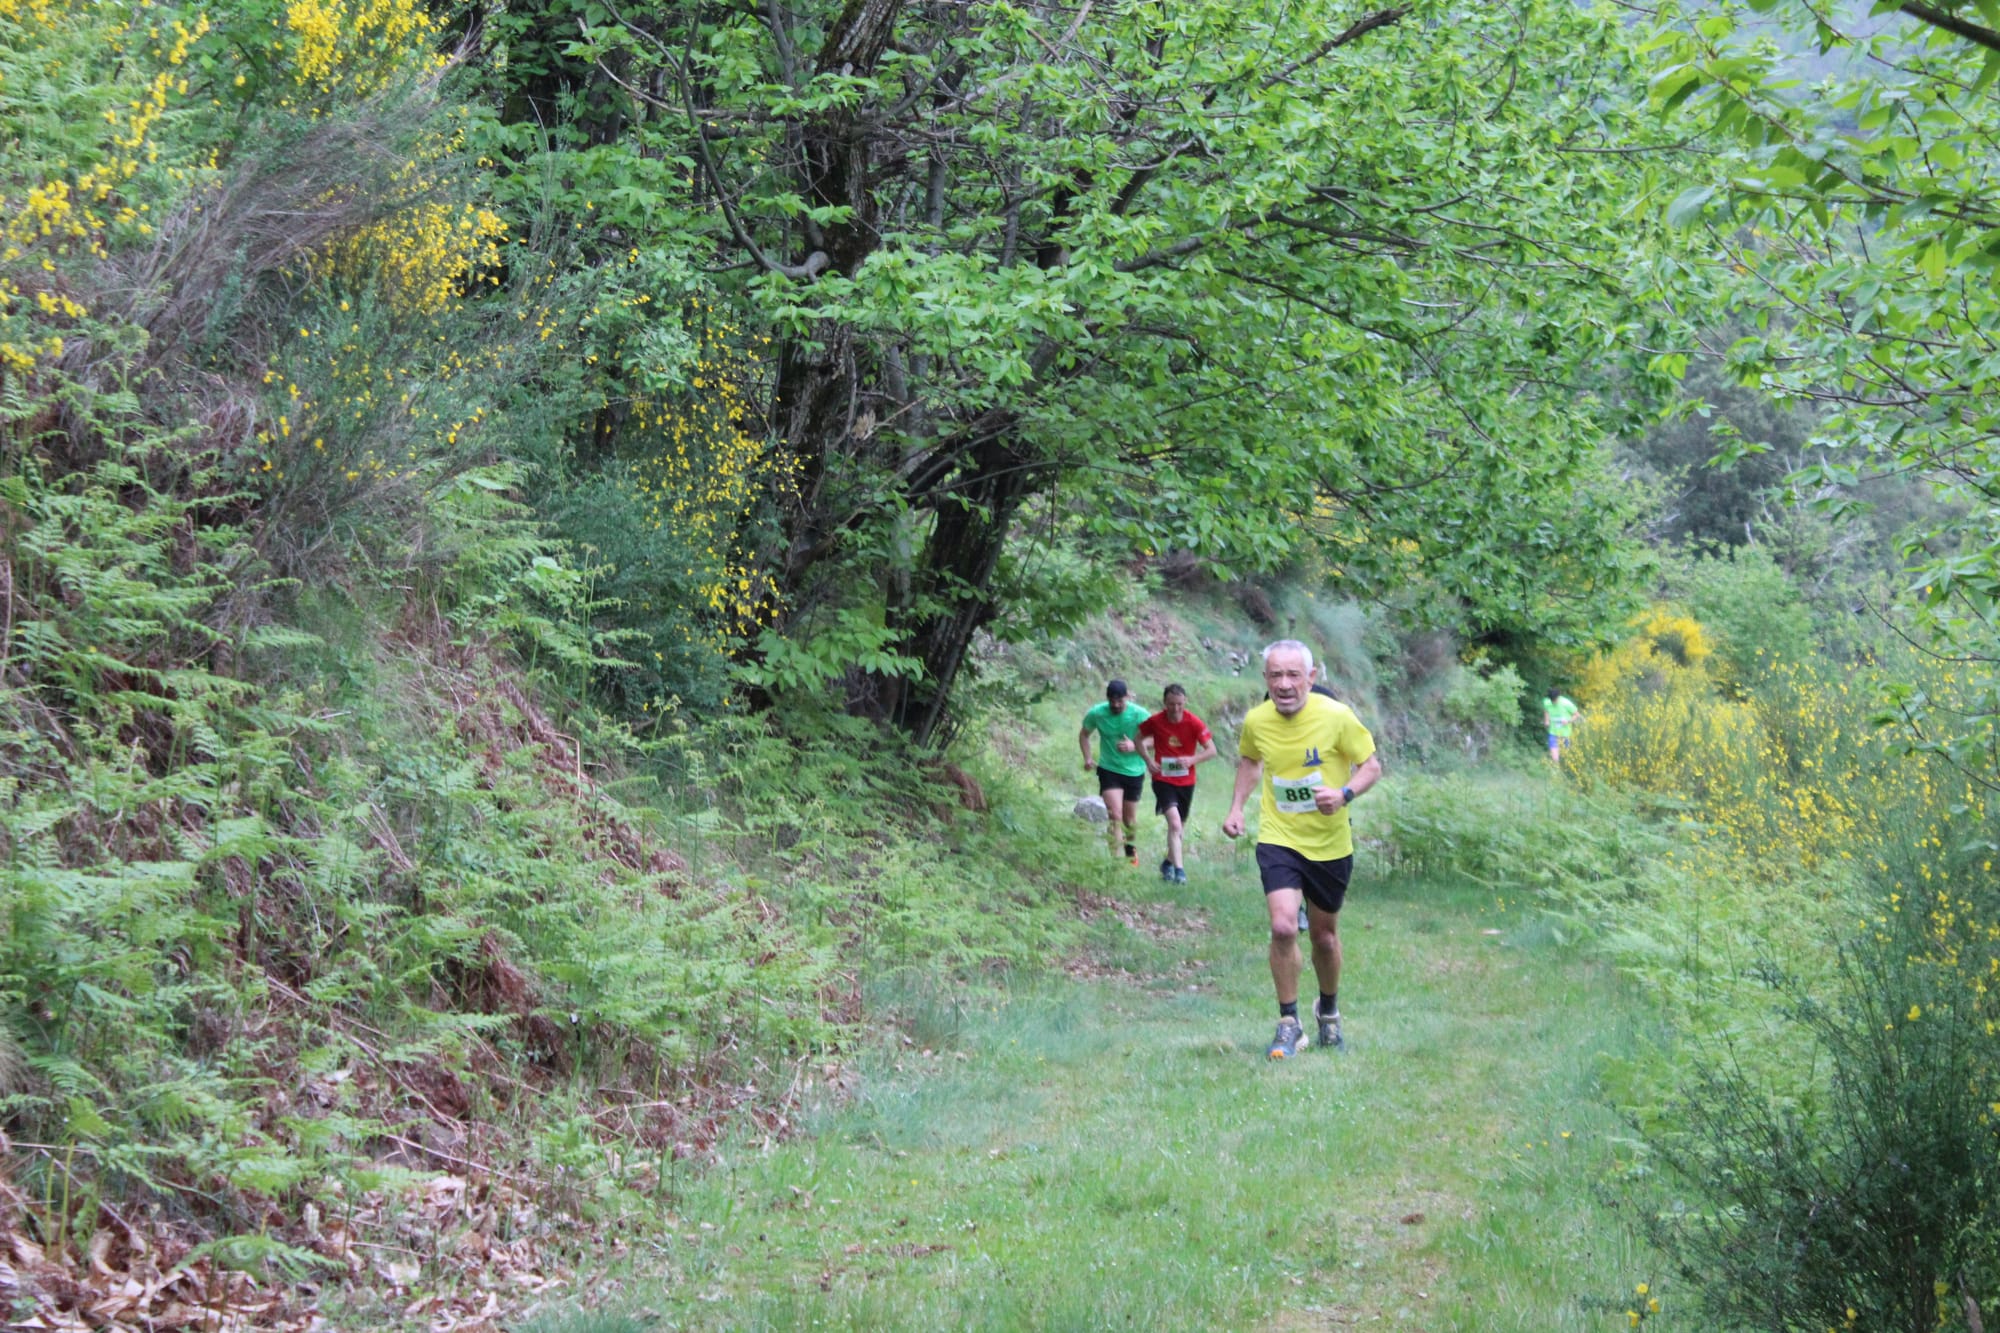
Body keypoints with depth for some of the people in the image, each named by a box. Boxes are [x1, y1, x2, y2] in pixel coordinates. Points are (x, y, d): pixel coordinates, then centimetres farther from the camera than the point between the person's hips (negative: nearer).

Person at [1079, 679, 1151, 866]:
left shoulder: (1140, 715, -15)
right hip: (1109, 769, -1)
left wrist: (1135, 746, -26)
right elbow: (1084, 735, 7)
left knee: (1130, 818, 14)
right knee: (1114, 814, -17)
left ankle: (1131, 850, 40)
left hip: (1134, 771, 1)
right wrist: (1087, 758, -6)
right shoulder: (1096, 713, -11)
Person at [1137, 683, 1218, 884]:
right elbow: (1140, 740, 10)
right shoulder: (1155, 721, -8)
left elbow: (1211, 750, -9)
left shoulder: (1194, 723, -9)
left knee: (1180, 825, 15)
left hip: (1186, 781, 2)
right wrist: (1148, 760, -6)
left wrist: (1192, 759, -26)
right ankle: (1178, 869, -24)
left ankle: (1169, 862, 38)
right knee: (1174, 822, -20)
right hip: (1163, 779, -2)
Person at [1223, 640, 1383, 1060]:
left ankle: (1328, 1010, 42)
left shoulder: (1337, 717, -16)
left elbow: (1372, 764, -7)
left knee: (1324, 935, 14)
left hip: (1330, 844, 0)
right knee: (1283, 927, -19)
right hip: (1278, 839, 0)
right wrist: (1237, 807, 5)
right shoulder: (1256, 721, -7)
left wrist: (1345, 794, -26)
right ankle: (1289, 1024, -2)